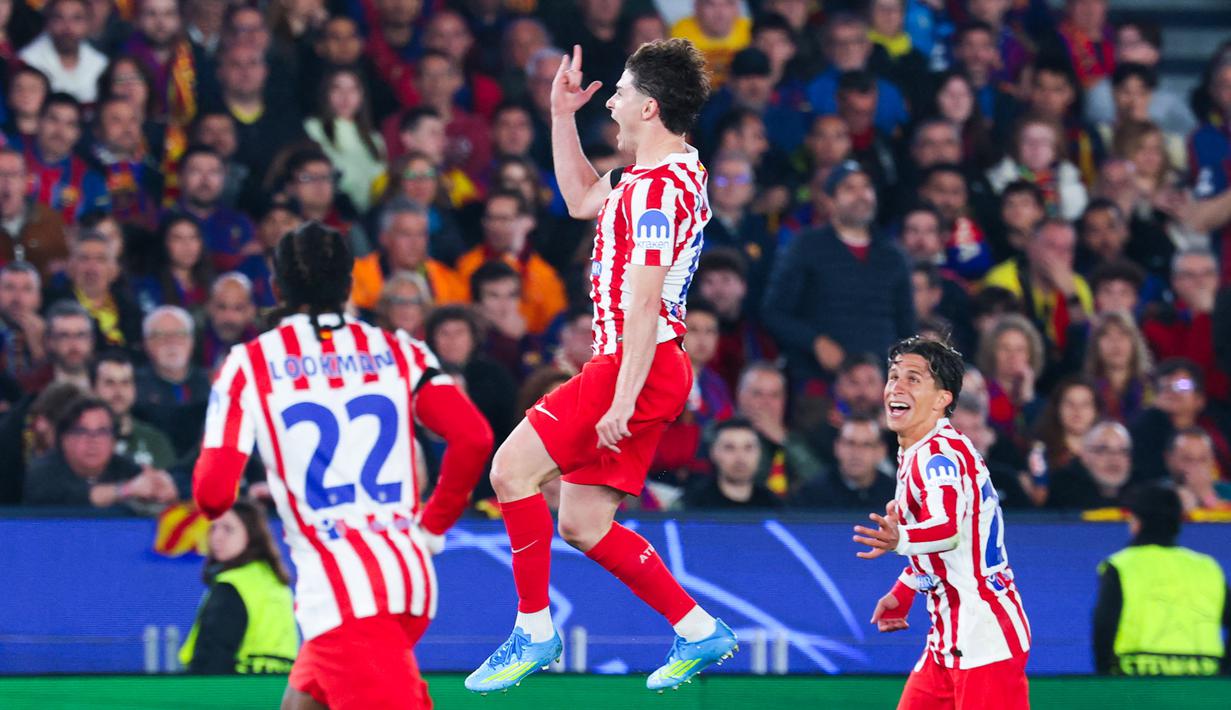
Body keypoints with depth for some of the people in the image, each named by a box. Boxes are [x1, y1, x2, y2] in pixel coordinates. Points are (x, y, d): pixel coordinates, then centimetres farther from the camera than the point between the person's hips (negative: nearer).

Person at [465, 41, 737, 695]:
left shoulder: (657, 188, -17)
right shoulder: (670, 174, 16)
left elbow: (645, 303, -22)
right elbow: (582, 200, 34)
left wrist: (623, 400, -25)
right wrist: (563, 115, 28)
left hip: (638, 366, -10)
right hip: (637, 367, 10)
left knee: (513, 468, -12)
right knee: (583, 525, 11)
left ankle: (534, 629, -7)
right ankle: (699, 632, 15)